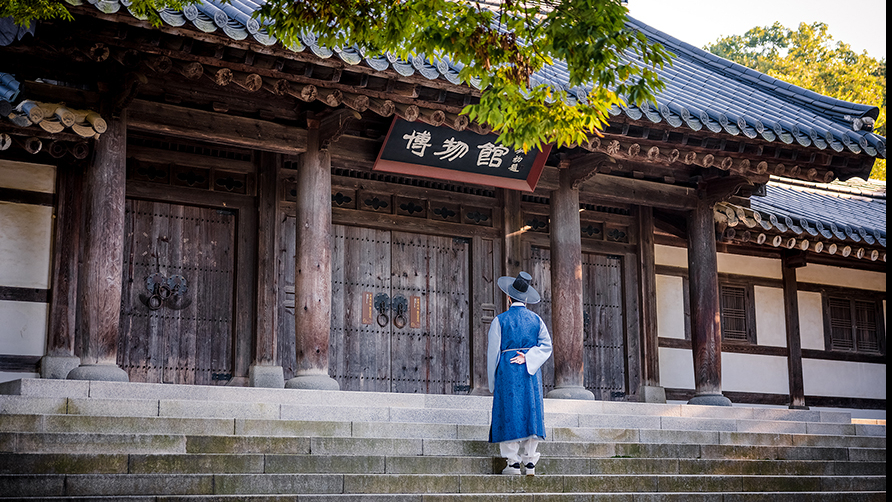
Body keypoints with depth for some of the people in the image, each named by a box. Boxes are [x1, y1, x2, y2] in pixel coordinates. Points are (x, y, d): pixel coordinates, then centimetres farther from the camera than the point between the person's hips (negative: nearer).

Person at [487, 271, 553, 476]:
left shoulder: (500, 320, -4)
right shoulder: (536, 320, 5)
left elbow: (493, 351, -3)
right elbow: (546, 346, -2)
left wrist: (492, 381, 4)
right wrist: (527, 358, -7)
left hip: (507, 372, -3)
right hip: (531, 372, 3)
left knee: (509, 413, -1)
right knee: (531, 412, 6)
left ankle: (513, 462, -5)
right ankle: (530, 462, 3)